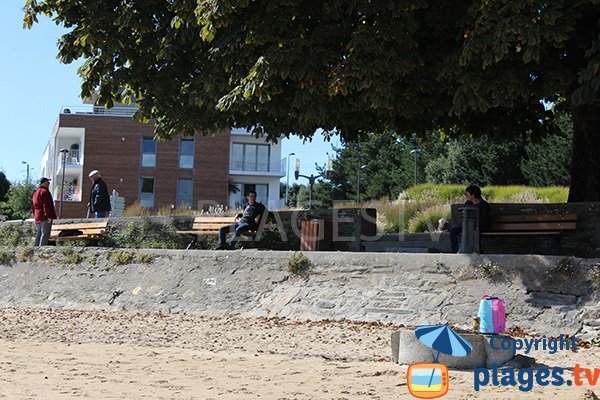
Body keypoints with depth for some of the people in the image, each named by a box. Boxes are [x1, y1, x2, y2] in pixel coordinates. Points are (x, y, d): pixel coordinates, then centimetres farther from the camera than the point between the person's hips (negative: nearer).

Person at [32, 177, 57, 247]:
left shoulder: (36, 192, 18)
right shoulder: (45, 191, -12)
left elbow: (33, 206, 22)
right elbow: (47, 205, -18)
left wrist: (35, 216, 25)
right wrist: (49, 216, -19)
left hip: (37, 217, 9)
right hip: (45, 217, -9)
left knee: (38, 234, 14)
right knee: (45, 234, -9)